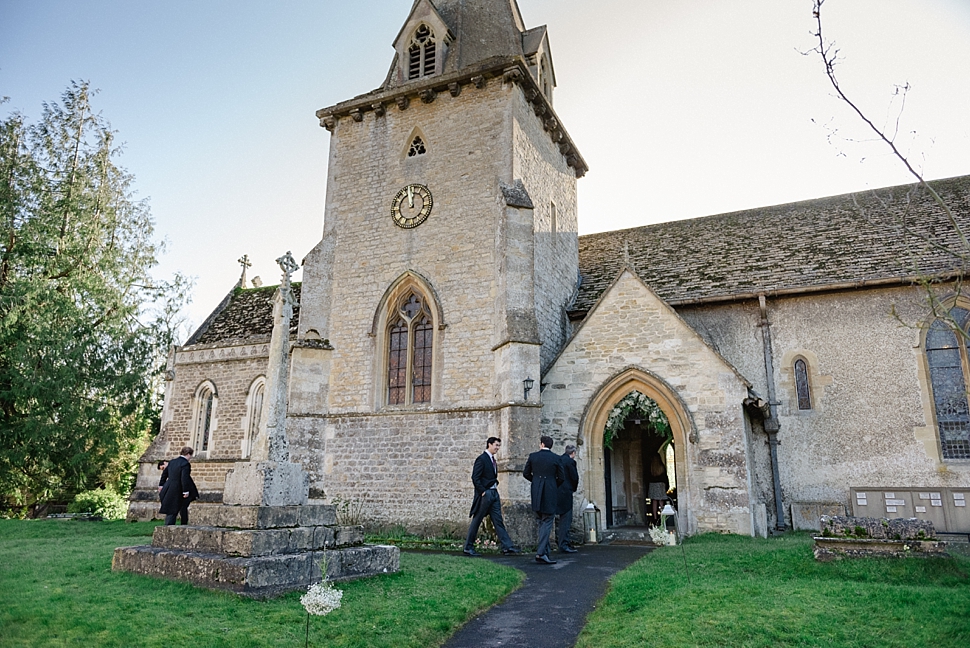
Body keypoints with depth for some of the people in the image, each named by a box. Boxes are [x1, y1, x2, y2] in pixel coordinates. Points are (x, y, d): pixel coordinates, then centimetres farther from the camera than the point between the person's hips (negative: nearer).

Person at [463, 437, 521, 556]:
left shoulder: (492, 460, 16)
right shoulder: (481, 459, -11)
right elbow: (475, 478, -16)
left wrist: (495, 491, 12)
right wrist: (483, 492, -17)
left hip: (494, 493, 9)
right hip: (485, 494, -8)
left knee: (498, 520, 5)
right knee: (476, 521, 0)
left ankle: (507, 547, 4)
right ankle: (468, 548, 9)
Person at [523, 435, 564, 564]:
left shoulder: (533, 456, 1)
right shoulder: (556, 458, -3)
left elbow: (526, 474, 7)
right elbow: (561, 478, 0)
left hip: (536, 494, 3)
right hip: (550, 494, -3)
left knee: (542, 522, 14)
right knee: (547, 523, -1)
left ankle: (545, 550, 17)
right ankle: (541, 552, -9)